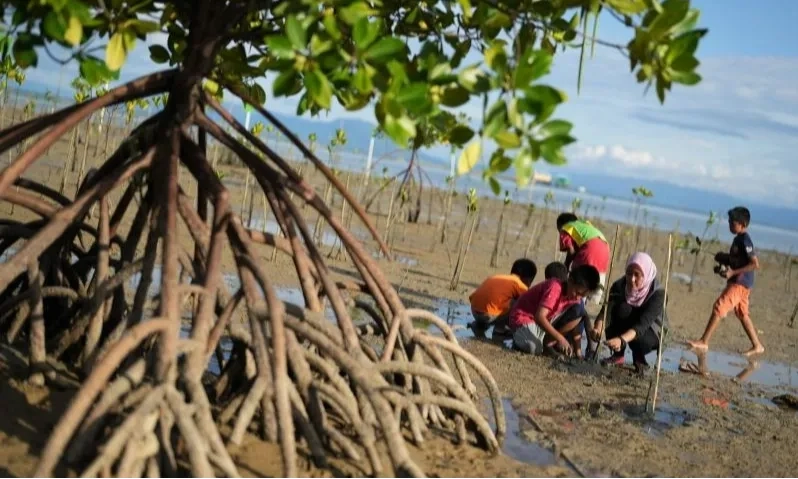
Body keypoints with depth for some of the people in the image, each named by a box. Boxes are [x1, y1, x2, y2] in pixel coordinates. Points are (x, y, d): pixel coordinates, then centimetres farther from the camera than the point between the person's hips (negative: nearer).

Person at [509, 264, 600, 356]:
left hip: (546, 321, 8)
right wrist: (560, 338, -41)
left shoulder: (575, 296, -5)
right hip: (523, 317, -8)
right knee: (534, 348, -38)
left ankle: (547, 340, -6)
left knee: (579, 309, -12)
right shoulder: (555, 288, -30)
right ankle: (521, 337, -1)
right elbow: (539, 317, -38)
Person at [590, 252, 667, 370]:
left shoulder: (657, 293, -29)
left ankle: (639, 357, -2)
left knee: (636, 335, -38)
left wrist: (622, 340, -59)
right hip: (624, 329, 3)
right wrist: (598, 327, -56)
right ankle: (618, 355, -12)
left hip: (651, 334, -3)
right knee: (622, 308, -30)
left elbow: (643, 324, -42)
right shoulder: (619, 285, -21)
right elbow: (606, 308, -34)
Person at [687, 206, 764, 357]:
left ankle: (704, 342, -10)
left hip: (740, 283, -10)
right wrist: (724, 257, 6)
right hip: (738, 282, 10)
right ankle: (757, 346, 23)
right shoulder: (739, 239, 13)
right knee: (742, 314, 15)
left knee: (719, 307, -11)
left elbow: (755, 264, -21)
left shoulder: (744, 240, -16)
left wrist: (733, 272, -24)